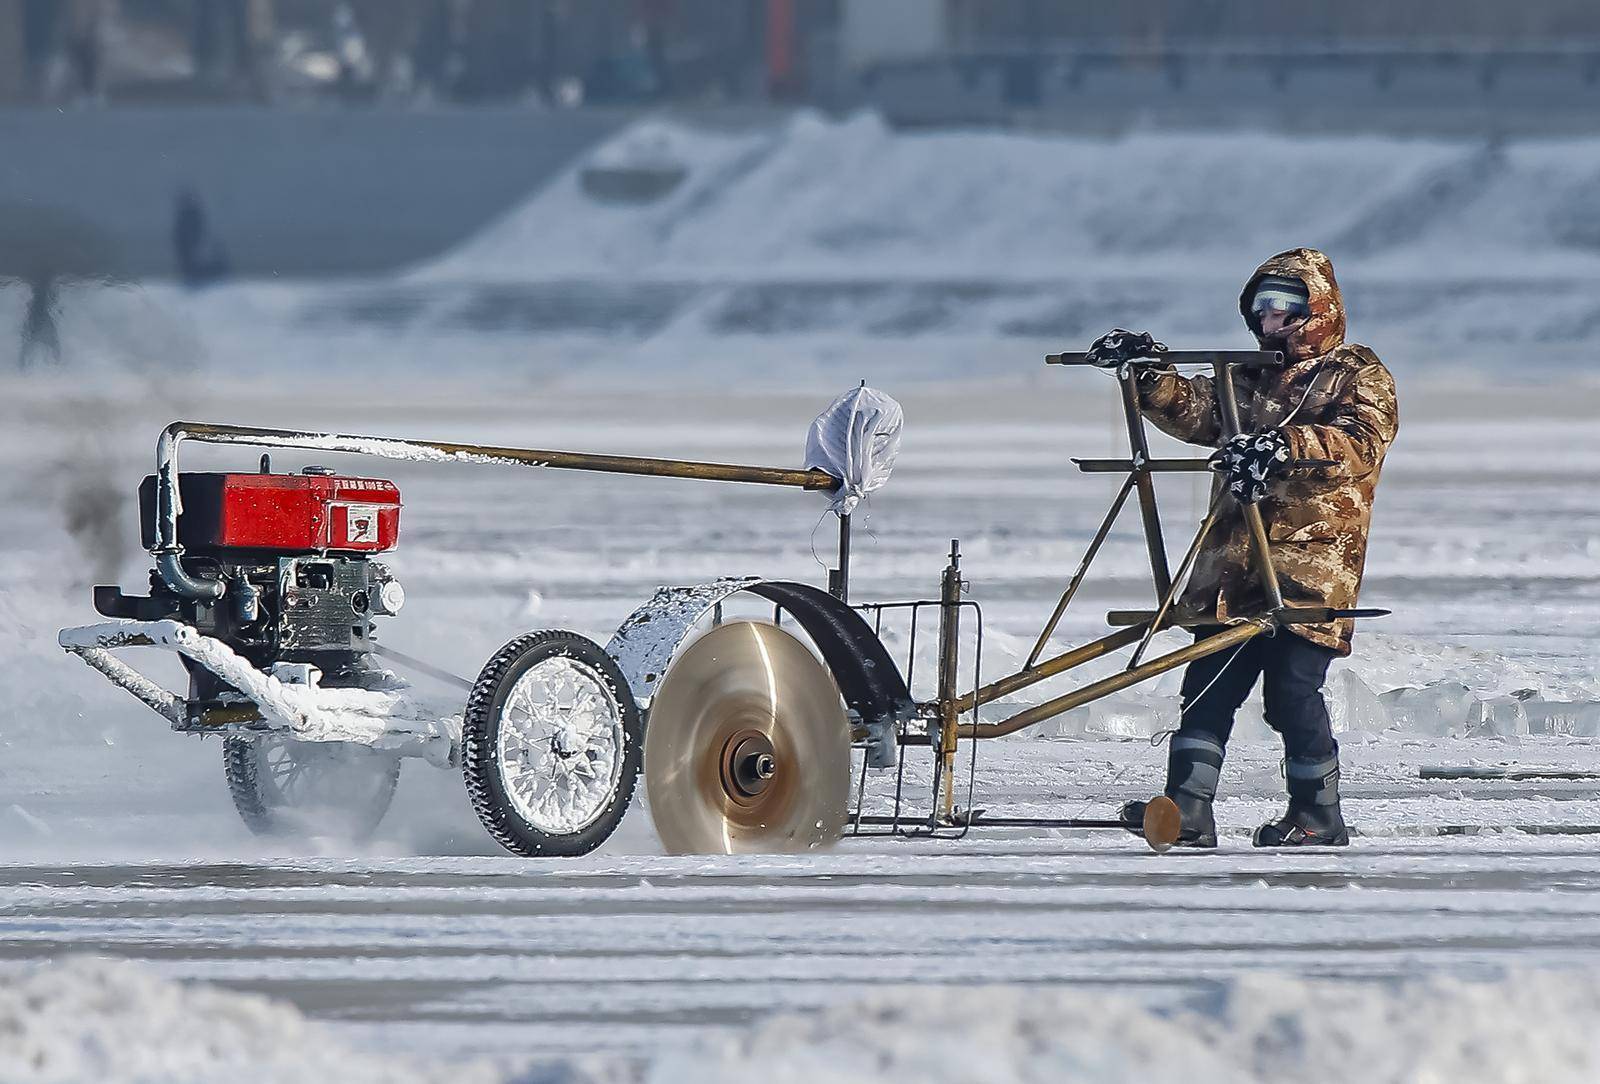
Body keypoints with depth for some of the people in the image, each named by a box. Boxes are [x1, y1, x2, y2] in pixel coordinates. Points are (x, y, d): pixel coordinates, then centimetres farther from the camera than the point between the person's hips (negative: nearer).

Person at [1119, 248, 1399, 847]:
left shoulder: (1358, 377, 3)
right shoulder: (1249, 380, 21)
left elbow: (1360, 443, -15)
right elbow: (1195, 410, 5)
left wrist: (1285, 447, -30)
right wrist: (1151, 380, -14)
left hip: (1309, 568, -6)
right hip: (1232, 566, 6)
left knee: (1293, 690, -8)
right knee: (1208, 685, -2)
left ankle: (1319, 814, 6)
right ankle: (1188, 806, -4)